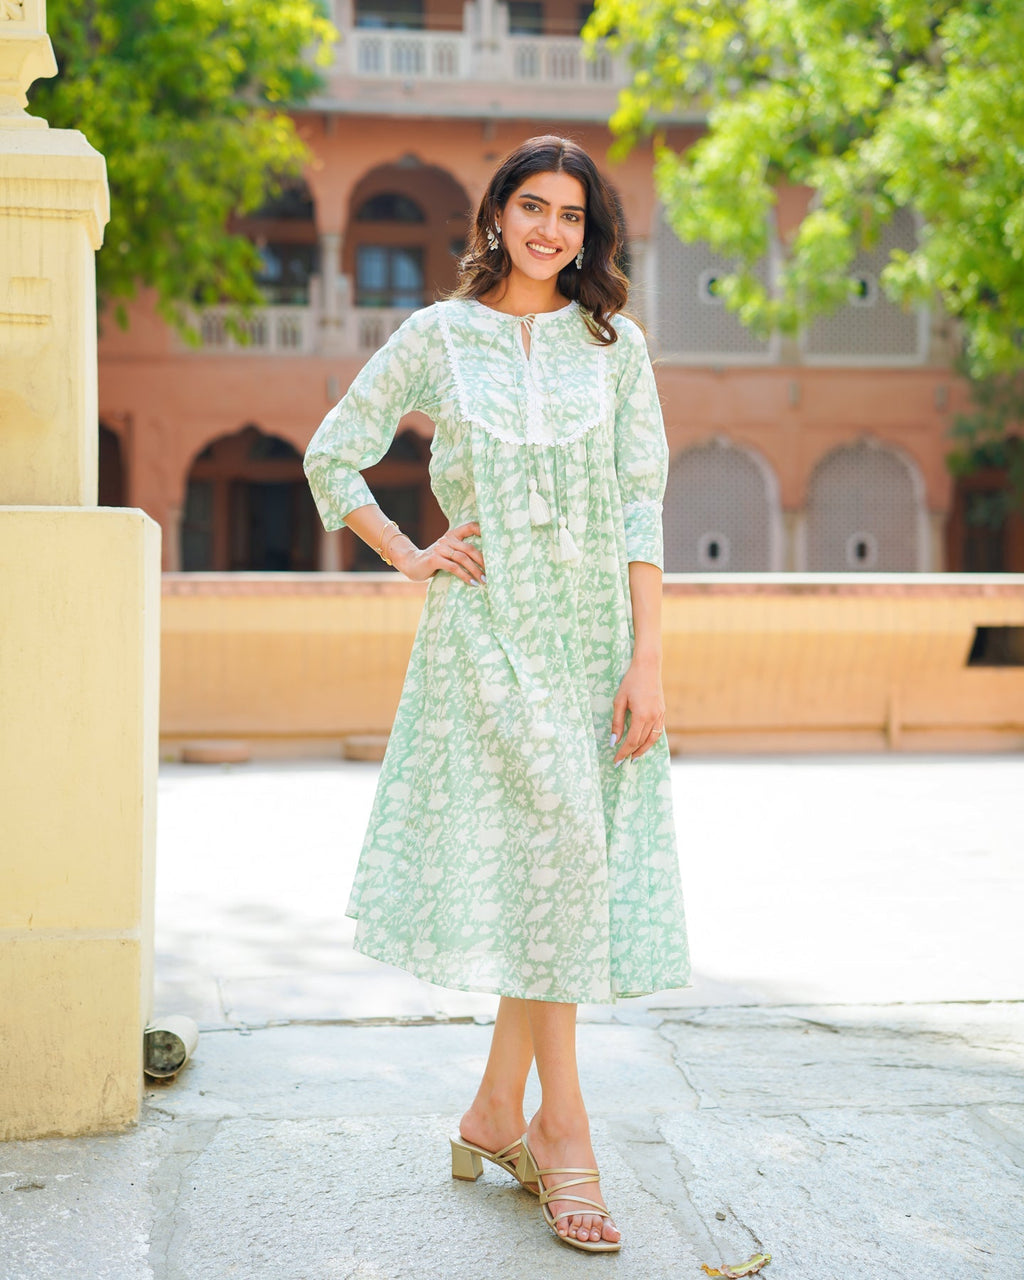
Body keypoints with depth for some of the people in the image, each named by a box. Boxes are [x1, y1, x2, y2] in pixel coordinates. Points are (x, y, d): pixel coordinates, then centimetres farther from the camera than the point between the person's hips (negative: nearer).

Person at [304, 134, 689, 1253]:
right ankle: (560, 1127, -2)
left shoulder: (615, 344, 8)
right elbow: (331, 457, 13)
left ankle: (496, 1115, 17)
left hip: (594, 632, 2)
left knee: (556, 868, 2)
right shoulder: (436, 338, 5)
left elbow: (643, 507, 2)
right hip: (486, 628, -2)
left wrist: (646, 660, -5)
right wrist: (409, 556, 3)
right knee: (557, 846, -12)